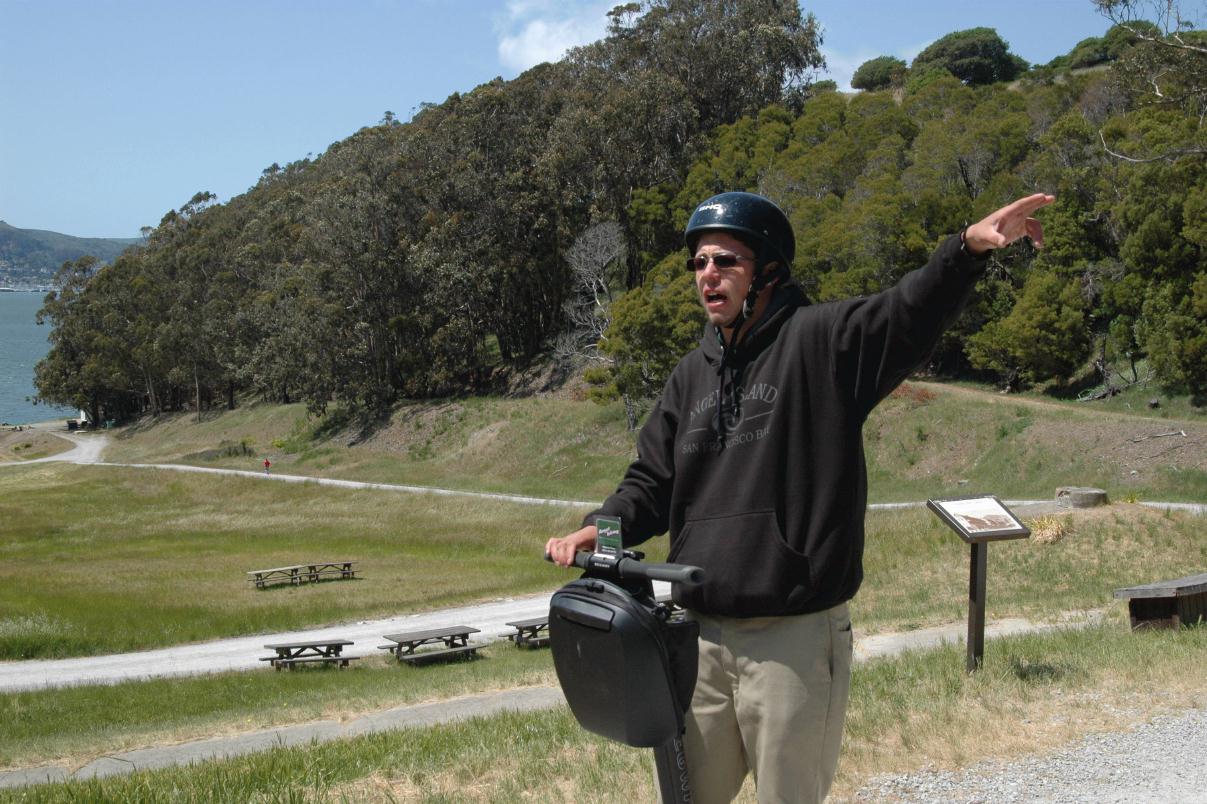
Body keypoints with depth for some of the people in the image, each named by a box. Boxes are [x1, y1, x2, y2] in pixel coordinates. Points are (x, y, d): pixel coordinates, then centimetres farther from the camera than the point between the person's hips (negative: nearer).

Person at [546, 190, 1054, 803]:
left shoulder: (823, 340, -6)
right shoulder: (692, 373, 13)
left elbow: (912, 310, -23)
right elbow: (652, 481, 18)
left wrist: (970, 247, -41)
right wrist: (603, 526, -2)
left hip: (795, 639, -5)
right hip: (702, 636, 6)